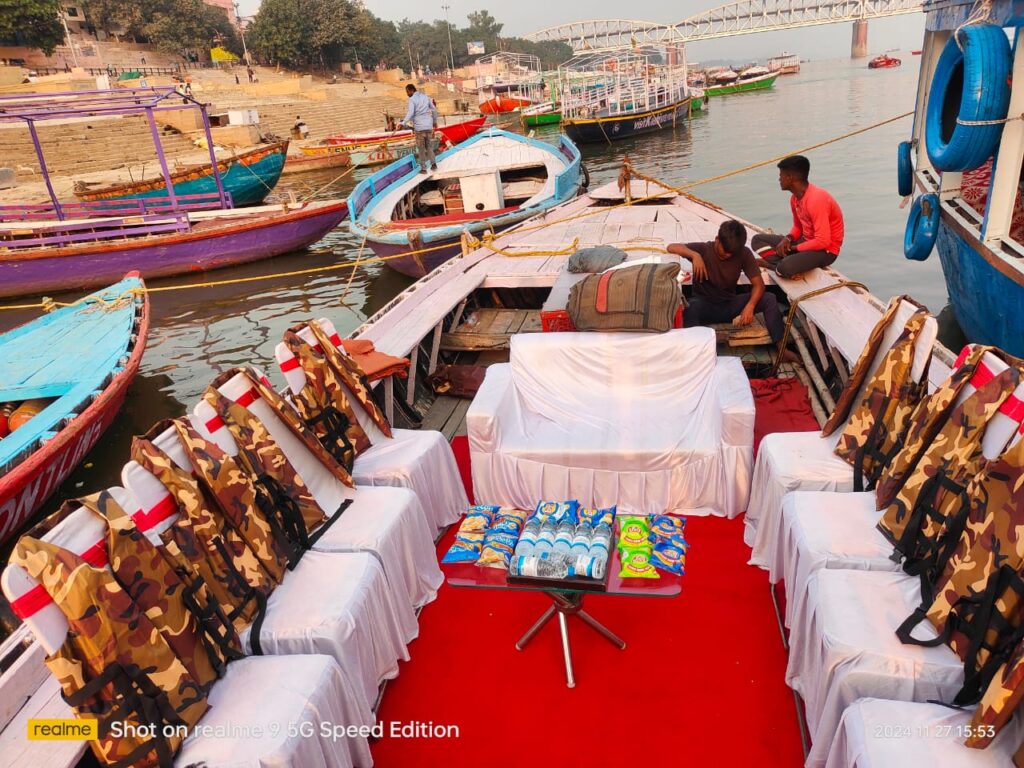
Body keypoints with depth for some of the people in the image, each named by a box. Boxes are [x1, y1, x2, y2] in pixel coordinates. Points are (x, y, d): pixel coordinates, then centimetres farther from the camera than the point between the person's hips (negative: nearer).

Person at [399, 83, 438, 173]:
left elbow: (410, 113, -19)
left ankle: (423, 168, 4)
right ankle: (433, 163, 4)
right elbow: (434, 109, 16)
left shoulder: (412, 99, -7)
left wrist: (403, 123, -18)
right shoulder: (425, 97, 11)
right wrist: (435, 121, 27)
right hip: (429, 126, 5)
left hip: (419, 126, -5)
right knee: (429, 146, 17)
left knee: (421, 148, 4)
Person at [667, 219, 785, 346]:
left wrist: (750, 306, -27)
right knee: (691, 306, -38)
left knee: (769, 299, -19)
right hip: (705, 306, -2)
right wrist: (694, 255, -34)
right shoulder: (704, 249, -10)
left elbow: (759, 284, -8)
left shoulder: (744, 253, -5)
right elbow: (671, 247, -16)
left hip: (730, 305, 3)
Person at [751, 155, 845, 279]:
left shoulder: (816, 200, -26)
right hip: (806, 241, 9)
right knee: (757, 240, 2)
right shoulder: (795, 198, 1)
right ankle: (780, 265, -19)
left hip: (826, 249, -9)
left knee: (787, 267, -38)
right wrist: (788, 239, -9)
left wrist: (794, 248, -16)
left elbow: (823, 241, -28)